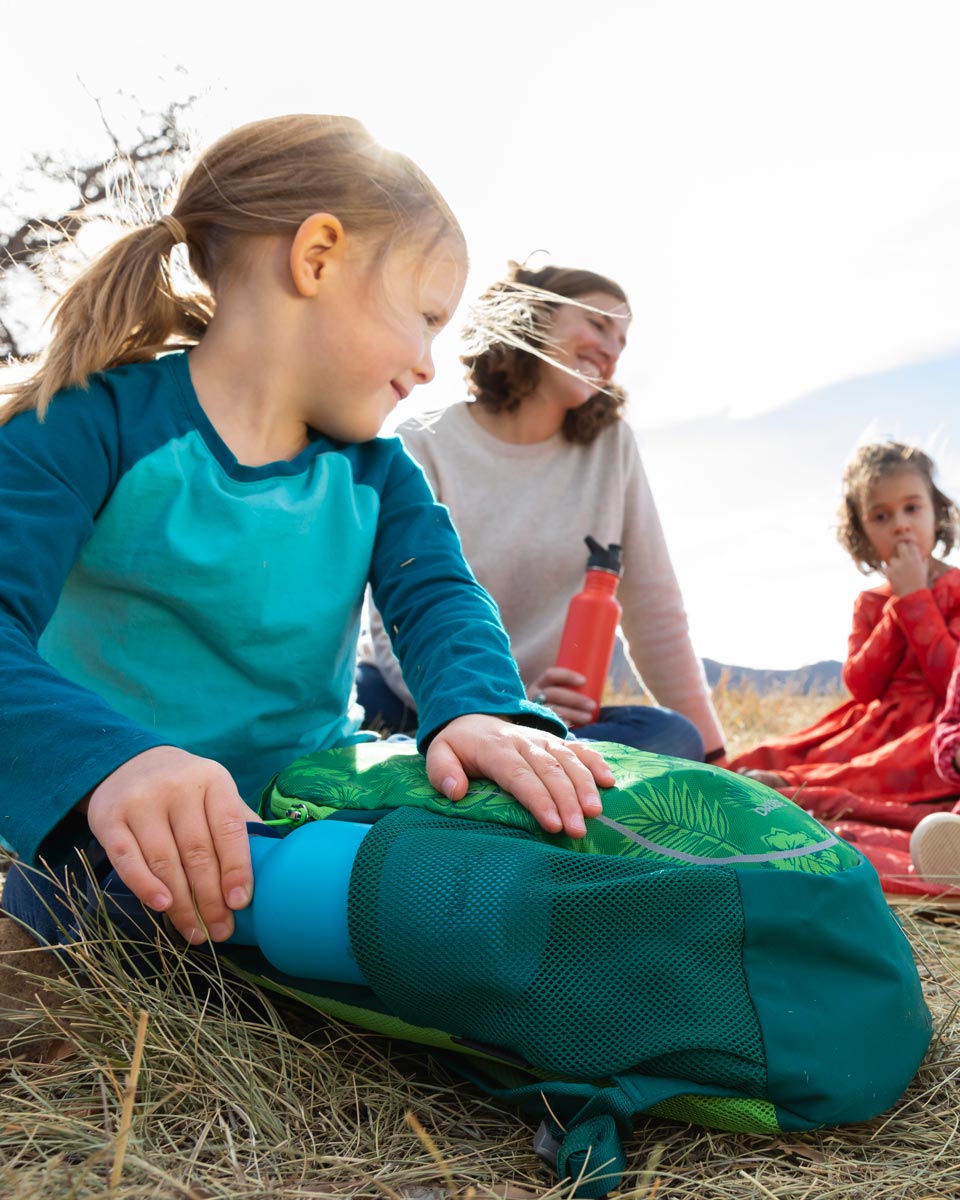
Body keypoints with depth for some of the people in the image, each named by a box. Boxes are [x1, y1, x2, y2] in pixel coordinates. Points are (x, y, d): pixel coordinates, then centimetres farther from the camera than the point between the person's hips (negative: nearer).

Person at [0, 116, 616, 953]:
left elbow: (439, 599, -7)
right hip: (125, 849, -3)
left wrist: (482, 710, -32)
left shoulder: (374, 473, 8)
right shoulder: (98, 424, -10)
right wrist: (112, 759, -43)